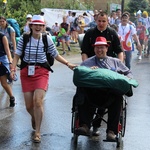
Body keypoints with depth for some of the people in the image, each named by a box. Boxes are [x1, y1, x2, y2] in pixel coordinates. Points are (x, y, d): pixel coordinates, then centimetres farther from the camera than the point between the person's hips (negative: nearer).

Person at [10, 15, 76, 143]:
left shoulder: (47, 39, -2)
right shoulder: (24, 38, -2)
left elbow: (56, 55, 6)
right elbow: (17, 55, 1)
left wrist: (68, 63, -4)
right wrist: (13, 69, -13)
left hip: (41, 72, -1)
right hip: (26, 72, 2)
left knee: (38, 100, -19)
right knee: (29, 105, 4)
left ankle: (37, 132, -7)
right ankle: (34, 118, 42)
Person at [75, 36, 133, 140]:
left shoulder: (115, 62, 30)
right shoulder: (86, 63, 26)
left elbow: (129, 73, 29)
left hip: (110, 93, 0)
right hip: (92, 92, 0)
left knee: (117, 97, -35)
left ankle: (112, 131, -35)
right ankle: (85, 126, -36)